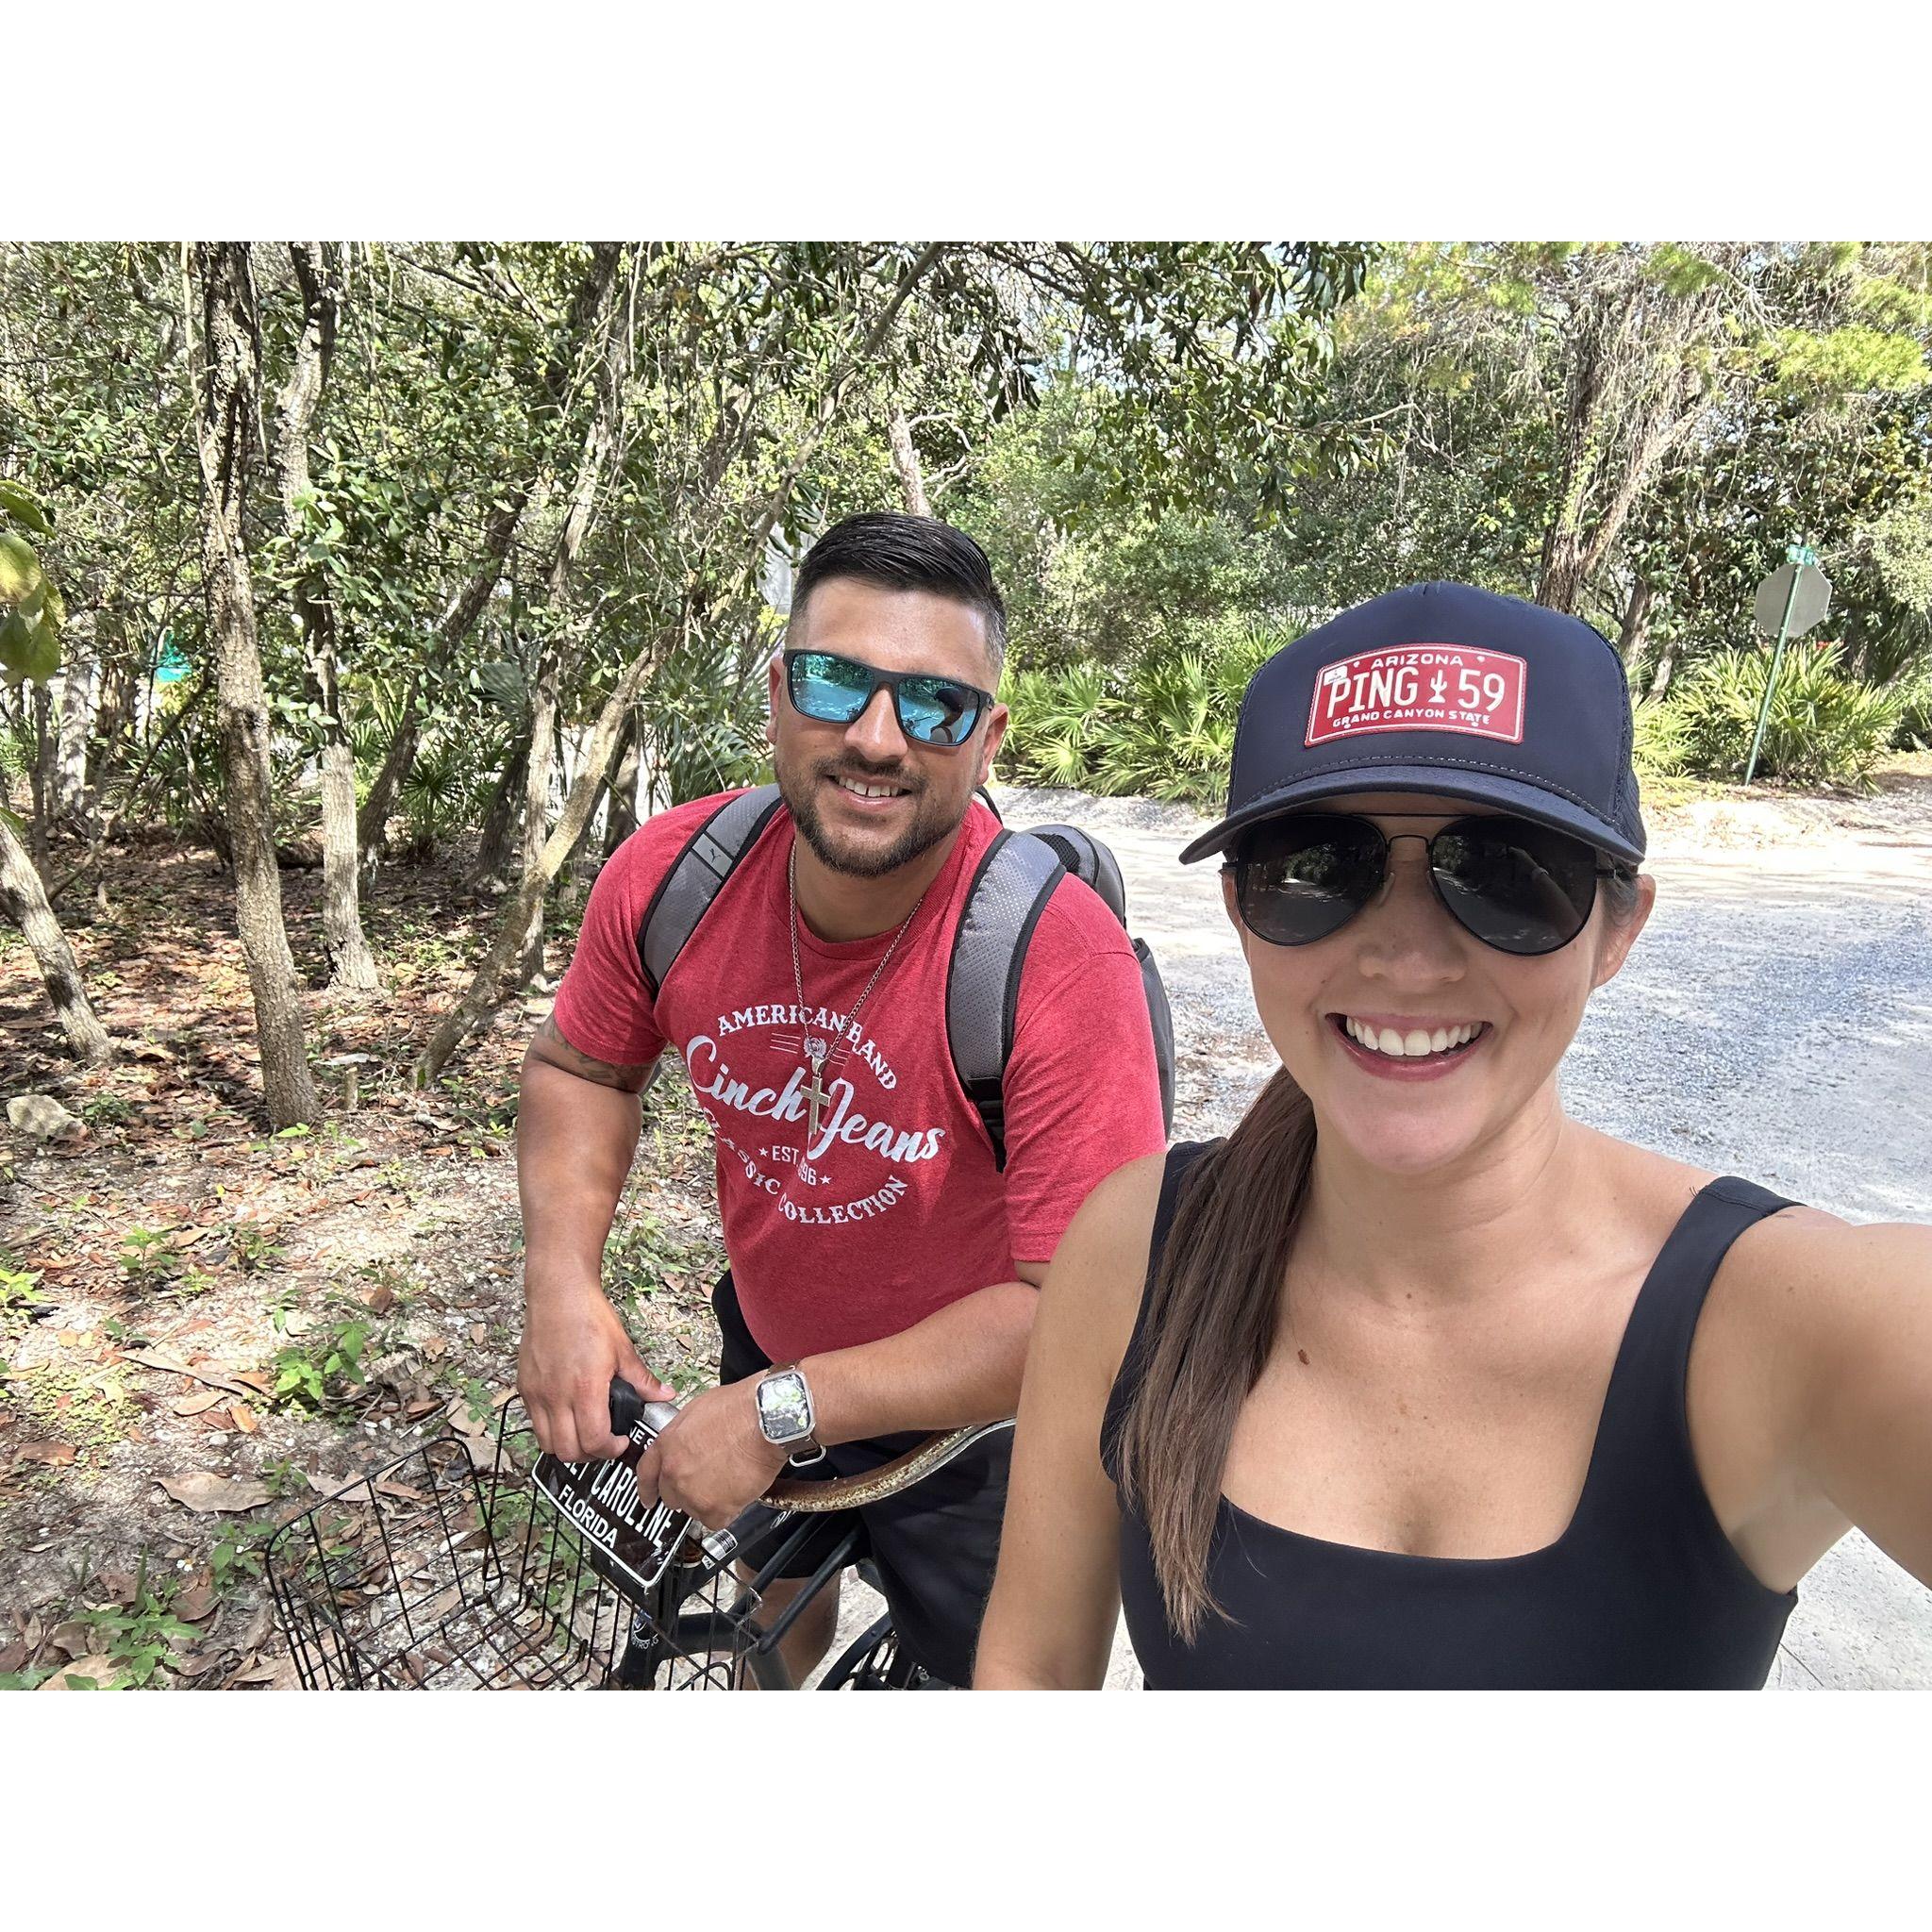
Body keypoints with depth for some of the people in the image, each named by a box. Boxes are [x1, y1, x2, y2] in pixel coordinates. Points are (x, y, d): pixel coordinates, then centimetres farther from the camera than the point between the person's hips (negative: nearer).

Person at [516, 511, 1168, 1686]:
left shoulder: (1059, 955, -36)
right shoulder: (670, 874, -21)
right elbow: (581, 1067, -2)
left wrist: (784, 1410, -33)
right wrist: (562, 1271, -19)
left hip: (966, 1417, -4)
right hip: (766, 1352, 5)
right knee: (776, 1603, 33)